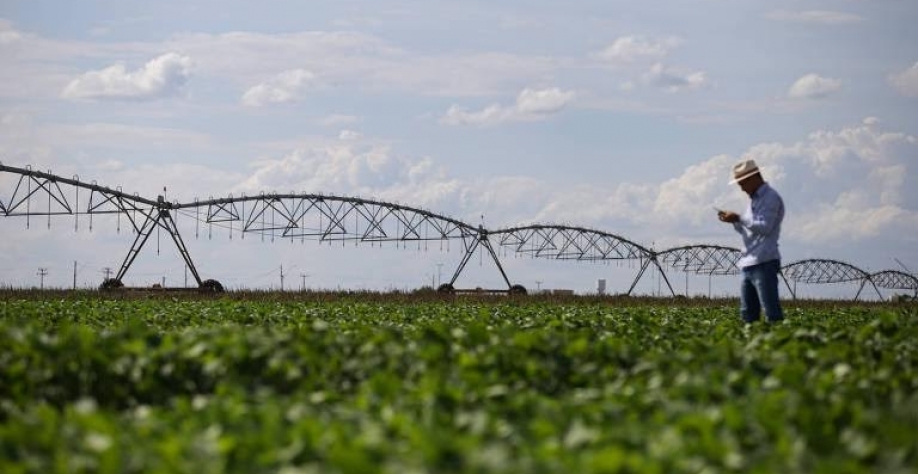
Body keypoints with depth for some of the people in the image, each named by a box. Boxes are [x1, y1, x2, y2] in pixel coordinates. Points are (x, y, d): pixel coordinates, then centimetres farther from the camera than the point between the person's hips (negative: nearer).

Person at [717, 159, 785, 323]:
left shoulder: (770, 197, -6)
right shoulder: (754, 199, 22)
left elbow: (764, 227, -17)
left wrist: (739, 218, -14)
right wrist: (734, 221, 8)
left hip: (764, 263, -9)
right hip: (748, 264, 9)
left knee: (772, 313, -11)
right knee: (748, 315, 7)